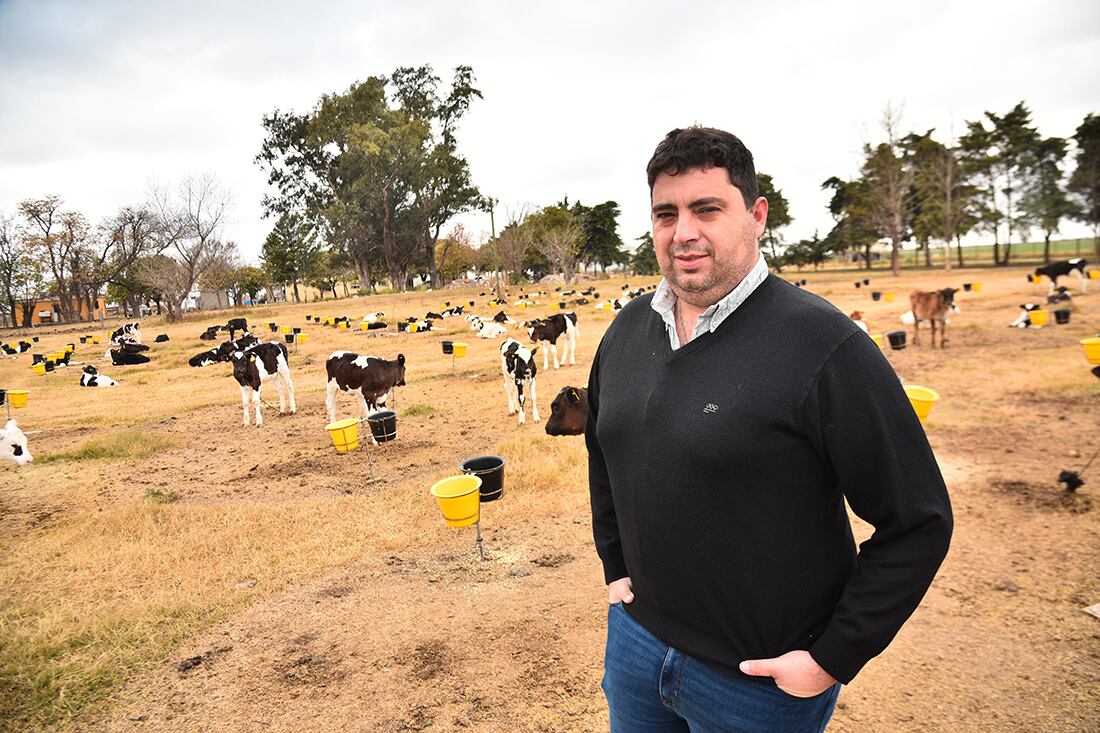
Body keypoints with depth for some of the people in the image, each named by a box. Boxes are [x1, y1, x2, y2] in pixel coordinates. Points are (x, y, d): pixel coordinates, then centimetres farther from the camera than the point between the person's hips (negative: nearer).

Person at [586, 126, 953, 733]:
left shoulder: (823, 343, -20)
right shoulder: (627, 330, 0)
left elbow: (917, 523, -16)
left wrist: (833, 660, -14)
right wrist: (615, 567, 12)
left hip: (762, 680, -5)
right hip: (636, 634, 6)